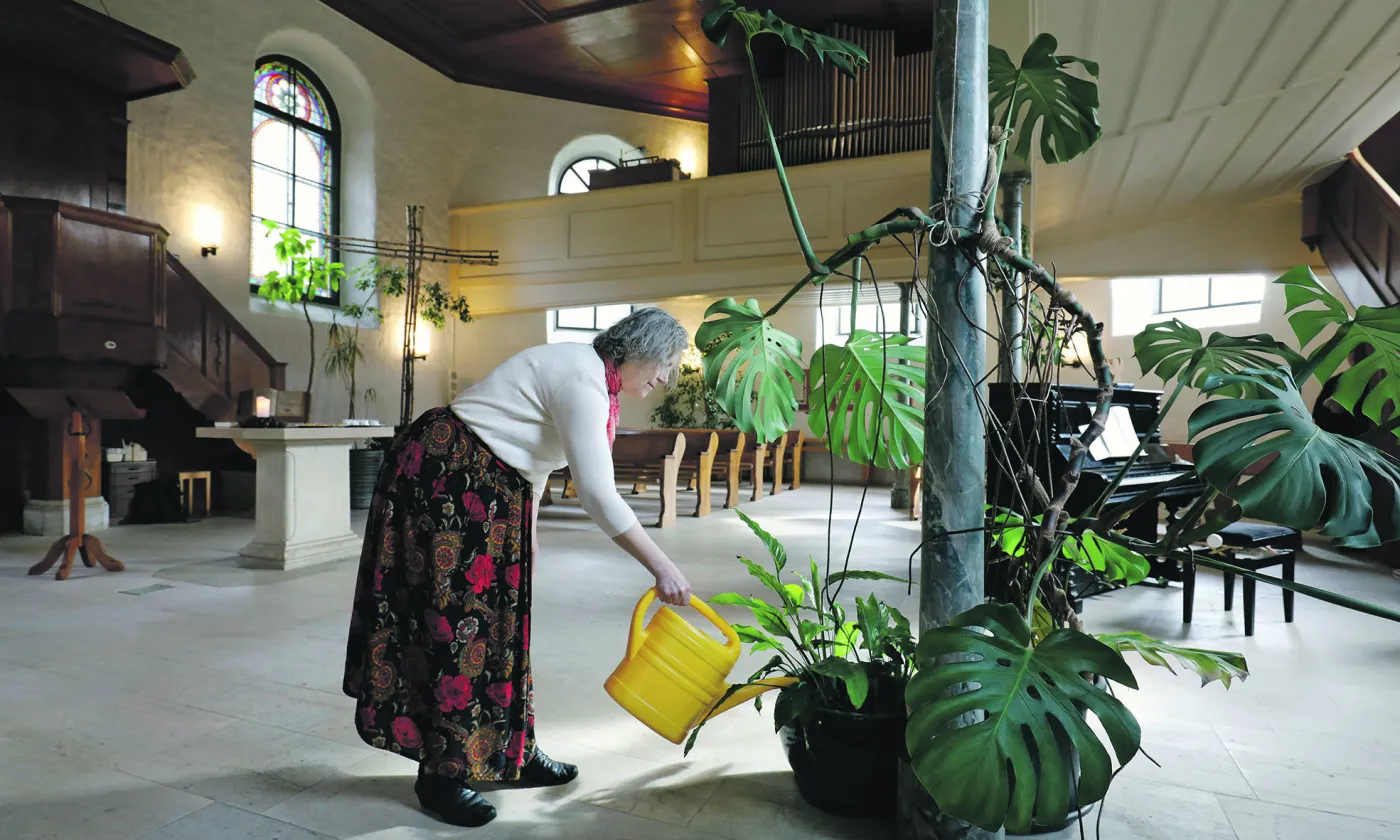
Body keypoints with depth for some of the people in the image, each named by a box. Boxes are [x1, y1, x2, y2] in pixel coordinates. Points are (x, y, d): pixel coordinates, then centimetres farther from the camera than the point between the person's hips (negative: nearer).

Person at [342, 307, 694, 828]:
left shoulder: (588, 374, 10)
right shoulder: (583, 380, -21)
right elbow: (598, 494, -27)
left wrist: (526, 532, 20)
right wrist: (662, 568, -23)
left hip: (485, 489, 10)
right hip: (446, 478, -10)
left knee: (498, 618, 12)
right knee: (460, 619, -4)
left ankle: (511, 753, 24)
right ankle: (442, 774, 12)